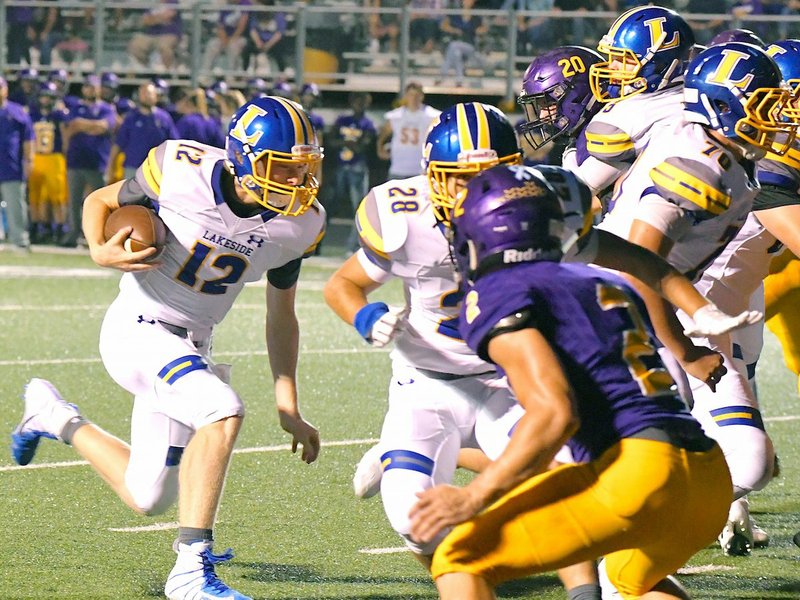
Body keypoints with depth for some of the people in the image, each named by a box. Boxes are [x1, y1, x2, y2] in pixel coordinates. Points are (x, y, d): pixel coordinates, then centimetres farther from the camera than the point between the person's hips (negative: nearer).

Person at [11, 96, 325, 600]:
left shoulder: (297, 225, -5)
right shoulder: (182, 172, -19)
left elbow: (281, 316, 8)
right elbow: (100, 202, -1)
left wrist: (289, 406, 4)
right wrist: (100, 251, -21)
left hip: (190, 346, 6)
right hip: (138, 328, -6)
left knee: (147, 499, 12)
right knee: (222, 411, -31)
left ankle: (53, 415, 37)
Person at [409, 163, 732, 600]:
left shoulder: (495, 298, 2)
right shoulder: (610, 284, 26)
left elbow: (555, 414, -12)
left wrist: (474, 498, -10)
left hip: (636, 471, -8)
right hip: (711, 482, 8)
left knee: (459, 562, -1)